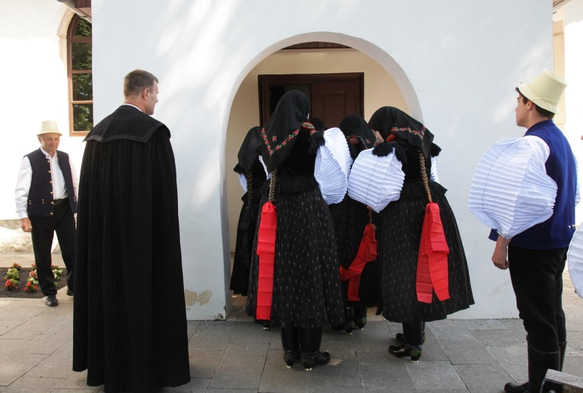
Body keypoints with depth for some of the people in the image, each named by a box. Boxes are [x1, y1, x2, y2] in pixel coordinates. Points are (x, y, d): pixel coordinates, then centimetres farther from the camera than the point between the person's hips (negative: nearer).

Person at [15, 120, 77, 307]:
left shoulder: (65, 158, 9)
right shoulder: (30, 160, -5)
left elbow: (75, 184, 13)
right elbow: (21, 190, -8)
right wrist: (23, 216, -14)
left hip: (65, 209, 3)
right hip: (41, 211, -3)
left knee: (72, 251, 6)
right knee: (43, 255, 8)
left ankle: (74, 287, 24)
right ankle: (49, 292, 23)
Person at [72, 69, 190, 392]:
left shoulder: (98, 131, 7)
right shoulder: (153, 131, -13)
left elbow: (88, 189, 10)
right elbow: (165, 189, -14)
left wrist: (107, 218, 15)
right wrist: (166, 231, -4)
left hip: (102, 230, 7)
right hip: (142, 231, -7)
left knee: (108, 289, 16)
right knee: (142, 294, 4)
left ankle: (107, 363, 28)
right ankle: (143, 367, 16)